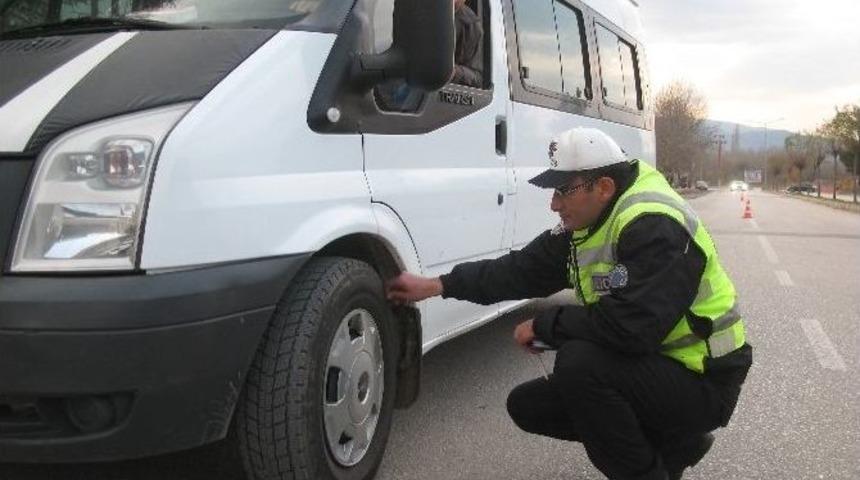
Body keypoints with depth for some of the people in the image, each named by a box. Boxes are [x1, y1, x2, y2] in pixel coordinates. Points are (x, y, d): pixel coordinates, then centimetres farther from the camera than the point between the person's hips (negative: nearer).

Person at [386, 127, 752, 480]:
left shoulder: (654, 227, -27)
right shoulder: (587, 224, 3)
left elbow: (627, 325, -36)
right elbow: (524, 269, 7)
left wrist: (544, 325, -20)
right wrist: (436, 286, 2)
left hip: (702, 380, -9)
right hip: (649, 368, 10)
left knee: (578, 361, -32)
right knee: (527, 406, 8)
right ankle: (673, 442, 13)